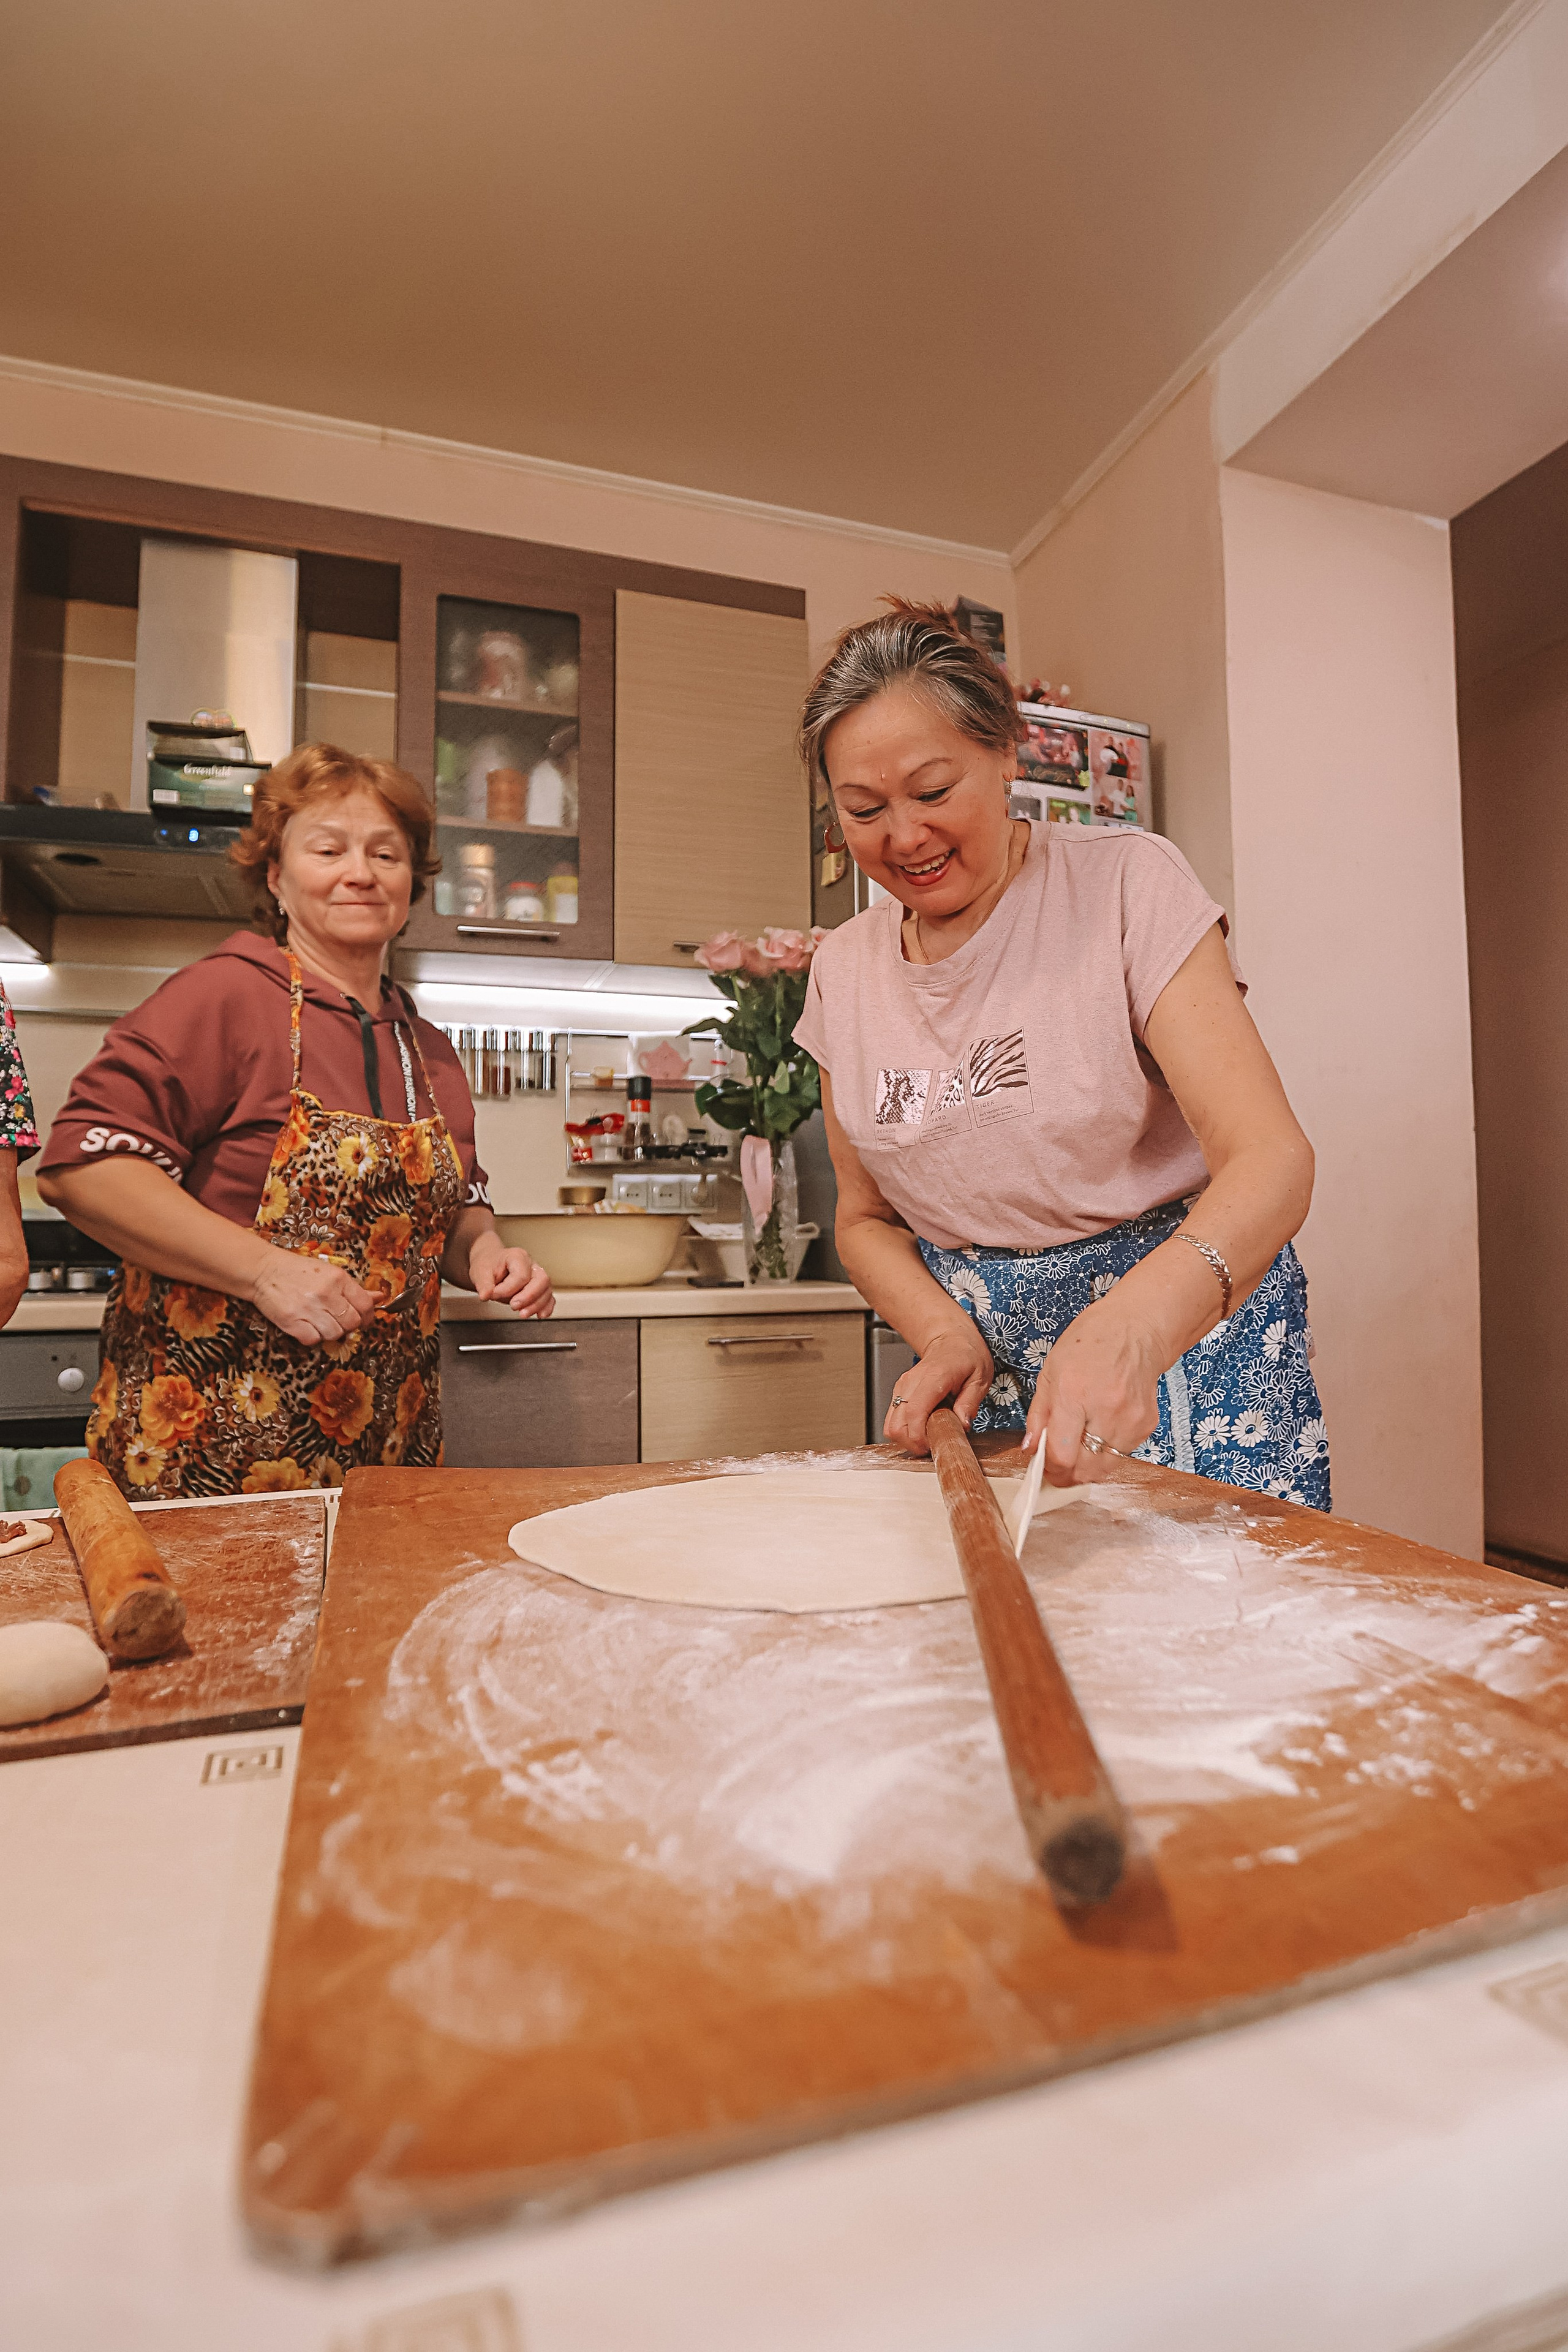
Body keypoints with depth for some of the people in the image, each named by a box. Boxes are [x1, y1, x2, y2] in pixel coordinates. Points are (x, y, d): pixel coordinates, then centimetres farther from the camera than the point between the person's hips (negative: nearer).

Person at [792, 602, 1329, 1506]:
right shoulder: (844, 969, 1)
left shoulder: (1128, 884, -12)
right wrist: (948, 1336, -11)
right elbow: (867, 1217, 8)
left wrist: (1130, 1327, -41)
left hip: (1184, 1332, -3)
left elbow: (1270, 1158, -23)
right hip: (984, 1352, 3)